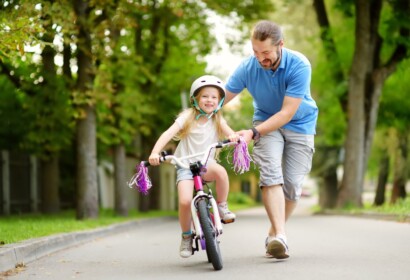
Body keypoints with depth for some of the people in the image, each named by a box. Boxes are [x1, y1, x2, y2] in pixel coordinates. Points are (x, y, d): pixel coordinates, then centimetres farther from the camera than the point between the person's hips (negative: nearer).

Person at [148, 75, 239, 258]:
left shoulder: (218, 121, 6)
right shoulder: (188, 117, -2)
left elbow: (230, 134, -10)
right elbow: (168, 134, -13)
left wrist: (234, 137, -36)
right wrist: (155, 153, -29)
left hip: (206, 164, 1)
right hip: (185, 165, -1)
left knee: (220, 171, -36)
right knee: (185, 201, -24)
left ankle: (222, 207, -13)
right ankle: (186, 236, 2)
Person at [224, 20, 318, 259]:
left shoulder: (299, 66, -28)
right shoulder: (247, 67, -20)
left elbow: (287, 113, -28)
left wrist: (254, 133, -35)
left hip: (299, 124, -1)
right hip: (266, 121, 1)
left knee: (292, 184, -6)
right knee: (271, 174, -22)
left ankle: (273, 234, 15)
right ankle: (280, 236, -30)